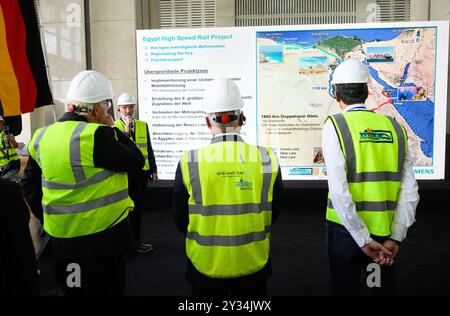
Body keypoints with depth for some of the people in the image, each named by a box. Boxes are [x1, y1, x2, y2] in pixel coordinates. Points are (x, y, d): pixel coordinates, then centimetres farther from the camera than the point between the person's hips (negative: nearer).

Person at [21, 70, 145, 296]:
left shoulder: (42, 136, 2)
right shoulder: (97, 135, -21)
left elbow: (30, 184, 10)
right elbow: (137, 161, -11)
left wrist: (47, 215, 16)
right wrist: (112, 129, -2)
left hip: (59, 237, 7)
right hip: (103, 239, -7)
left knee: (70, 290, 24)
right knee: (107, 291, 12)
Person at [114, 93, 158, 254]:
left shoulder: (143, 125, 6)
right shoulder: (114, 127, -4)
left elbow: (149, 149, 9)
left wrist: (154, 170, 6)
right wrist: (126, 131, -23)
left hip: (141, 173, 4)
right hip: (123, 173, -3)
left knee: (138, 207, 15)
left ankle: (136, 240, 29)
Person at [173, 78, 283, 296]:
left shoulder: (189, 163, -15)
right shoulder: (267, 161, -12)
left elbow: (180, 219, -3)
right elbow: (272, 215, 1)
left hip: (205, 265, -1)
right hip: (253, 265, 1)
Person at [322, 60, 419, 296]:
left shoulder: (334, 126, -10)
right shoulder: (395, 128, 2)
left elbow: (339, 191, -18)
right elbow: (410, 192, -3)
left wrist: (364, 240, -12)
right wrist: (395, 239, -3)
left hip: (346, 230, -3)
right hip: (386, 232, 4)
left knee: (347, 289, 14)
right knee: (385, 289, 22)